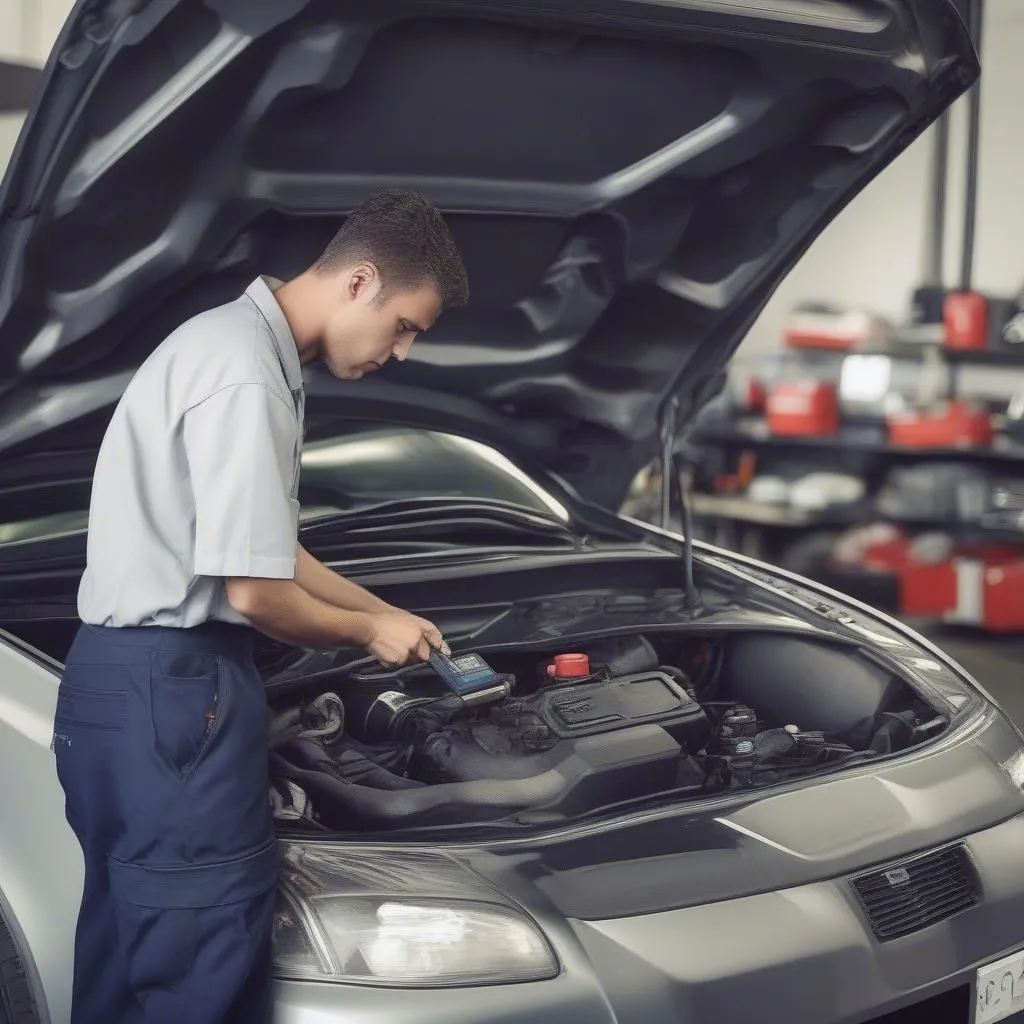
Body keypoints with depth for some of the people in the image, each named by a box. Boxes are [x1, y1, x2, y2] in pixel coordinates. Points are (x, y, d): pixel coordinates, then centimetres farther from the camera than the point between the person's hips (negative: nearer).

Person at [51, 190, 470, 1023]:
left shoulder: (242, 344, 16)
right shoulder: (245, 376, -19)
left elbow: (262, 553, 24)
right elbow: (256, 595, -19)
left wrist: (387, 612, 26)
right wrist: (372, 631, -1)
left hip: (131, 680, 11)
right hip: (169, 687, -11)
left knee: (132, 945, 18)